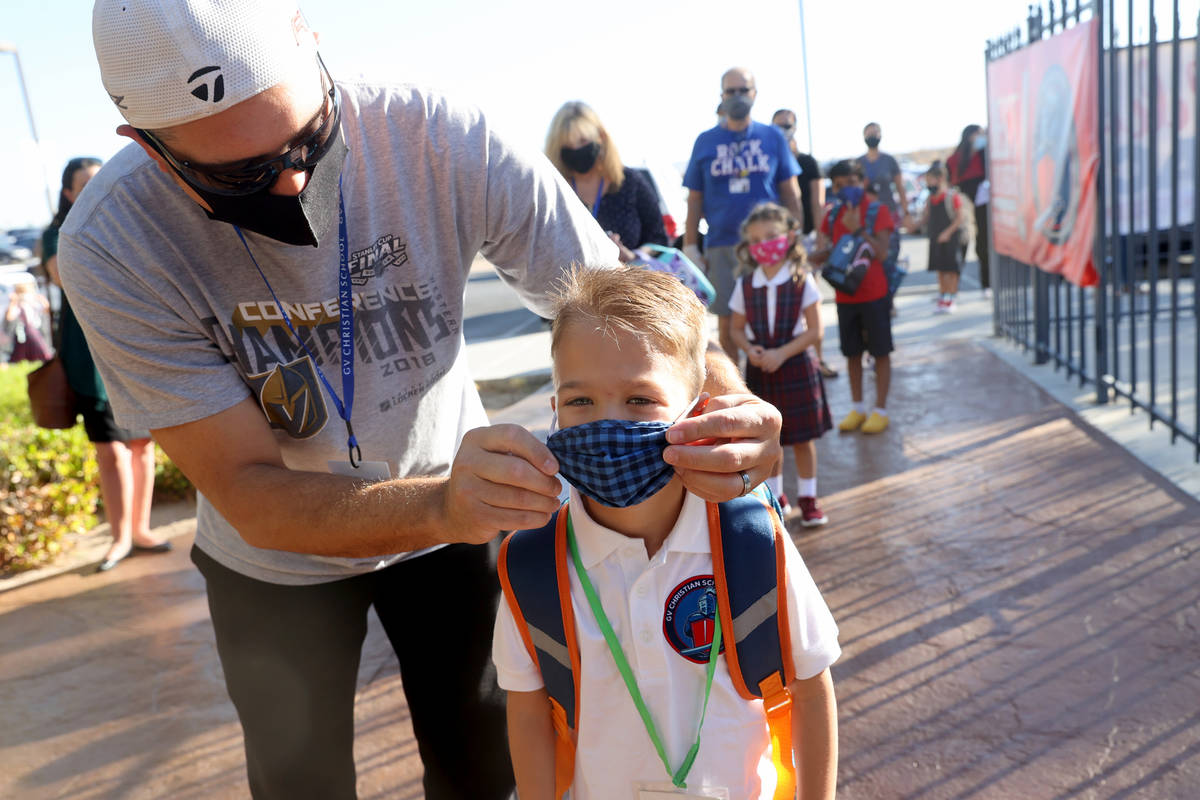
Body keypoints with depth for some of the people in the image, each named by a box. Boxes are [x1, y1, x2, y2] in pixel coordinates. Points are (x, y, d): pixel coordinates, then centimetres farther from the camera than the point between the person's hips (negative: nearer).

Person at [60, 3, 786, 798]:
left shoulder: (443, 141, -28)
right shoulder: (112, 247, -28)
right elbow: (248, 493, -30)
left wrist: (729, 404, -44)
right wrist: (439, 504, -49)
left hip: (456, 497, 1)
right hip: (275, 562, 0)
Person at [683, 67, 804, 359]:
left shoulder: (772, 137, 7)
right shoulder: (705, 142, 7)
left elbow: (791, 194, 8)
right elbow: (695, 200, 8)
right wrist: (690, 247, 3)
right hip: (722, 246, 0)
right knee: (727, 325, 4)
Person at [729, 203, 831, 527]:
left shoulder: (802, 281, -7)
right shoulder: (745, 286, 0)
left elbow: (815, 330, -9)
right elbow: (737, 329, 6)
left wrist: (781, 354, -18)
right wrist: (751, 350, -15)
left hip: (796, 367, -2)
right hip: (760, 370, 2)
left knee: (803, 437, 6)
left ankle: (807, 498, 20)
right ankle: (774, 495, 28)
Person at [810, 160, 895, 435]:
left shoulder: (878, 211, -5)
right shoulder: (832, 215, 7)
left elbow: (881, 251, -16)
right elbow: (817, 256, 6)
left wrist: (857, 229, -24)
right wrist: (827, 251, -16)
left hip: (874, 294, -4)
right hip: (845, 296, 4)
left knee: (880, 352, 3)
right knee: (852, 352, 12)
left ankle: (880, 409, 12)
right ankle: (857, 408, 23)